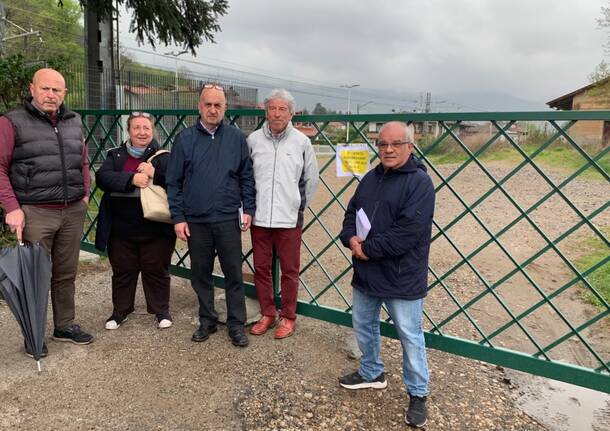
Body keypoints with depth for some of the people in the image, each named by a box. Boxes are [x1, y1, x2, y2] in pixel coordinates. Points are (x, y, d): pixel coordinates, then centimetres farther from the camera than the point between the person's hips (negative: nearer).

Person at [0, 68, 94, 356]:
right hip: (35, 213, -4)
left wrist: (85, 193, 10)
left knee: (66, 274, 13)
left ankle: (65, 326, 27)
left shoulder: (73, 122, 12)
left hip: (73, 211, 5)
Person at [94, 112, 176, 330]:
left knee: (156, 271, 10)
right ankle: (120, 310, 34)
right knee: (122, 271, 16)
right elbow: (101, 177, -11)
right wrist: (131, 179, -25)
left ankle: (161, 310, 27)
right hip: (121, 230, 2)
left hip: (156, 230, -2)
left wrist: (154, 173, -25)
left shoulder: (164, 157, -1)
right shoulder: (116, 155, 6)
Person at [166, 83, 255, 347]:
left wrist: (248, 209, -1)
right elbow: (173, 182, 3)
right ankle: (207, 321, 28)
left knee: (234, 274, 5)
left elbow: (246, 177, 6)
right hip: (195, 221, 1)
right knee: (200, 274, 12)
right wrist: (178, 218, -2)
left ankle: (236, 324, 19)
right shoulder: (185, 139, 2)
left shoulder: (236, 138, 3)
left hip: (228, 220, 0)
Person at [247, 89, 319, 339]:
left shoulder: (301, 142, -1)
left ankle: (288, 317, 24)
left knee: (289, 271, 7)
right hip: (259, 218, 2)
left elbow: (311, 180, 8)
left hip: (289, 219, -1)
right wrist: (251, 206, 10)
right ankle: (267, 314, 29)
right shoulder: (253, 139, 0)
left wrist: (299, 206, 10)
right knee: (261, 269, 12)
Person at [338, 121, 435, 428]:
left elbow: (408, 231, -24)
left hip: (401, 278, -7)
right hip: (365, 272, 7)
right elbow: (351, 213, 12)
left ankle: (418, 394, 25)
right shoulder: (370, 178, 10)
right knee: (363, 326, 20)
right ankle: (371, 373, 43)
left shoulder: (420, 182, -15)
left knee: (409, 336, 5)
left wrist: (368, 249, -20)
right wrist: (350, 238, -9)